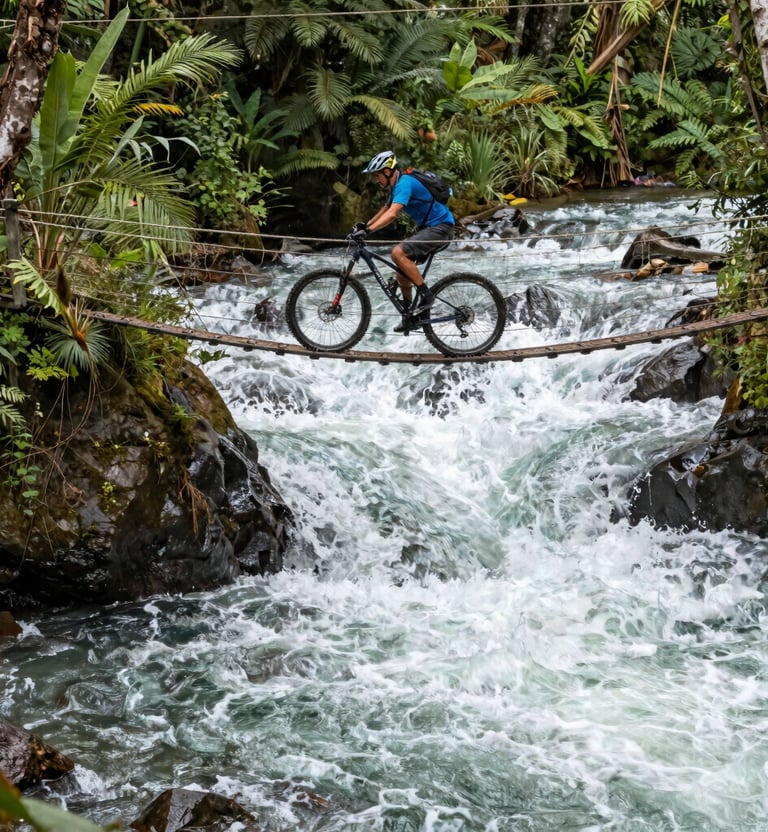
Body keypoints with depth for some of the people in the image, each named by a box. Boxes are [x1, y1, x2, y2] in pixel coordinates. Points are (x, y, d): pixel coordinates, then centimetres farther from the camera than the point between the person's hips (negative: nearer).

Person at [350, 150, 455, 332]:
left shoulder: (404, 183, -21)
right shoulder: (397, 184, 11)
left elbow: (391, 214, -33)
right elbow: (386, 208, 28)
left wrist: (368, 230, -36)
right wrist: (365, 225, 21)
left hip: (440, 227, -10)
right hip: (427, 227, 11)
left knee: (398, 253, -26)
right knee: (402, 271, 11)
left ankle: (425, 294, -17)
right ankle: (410, 314, 22)